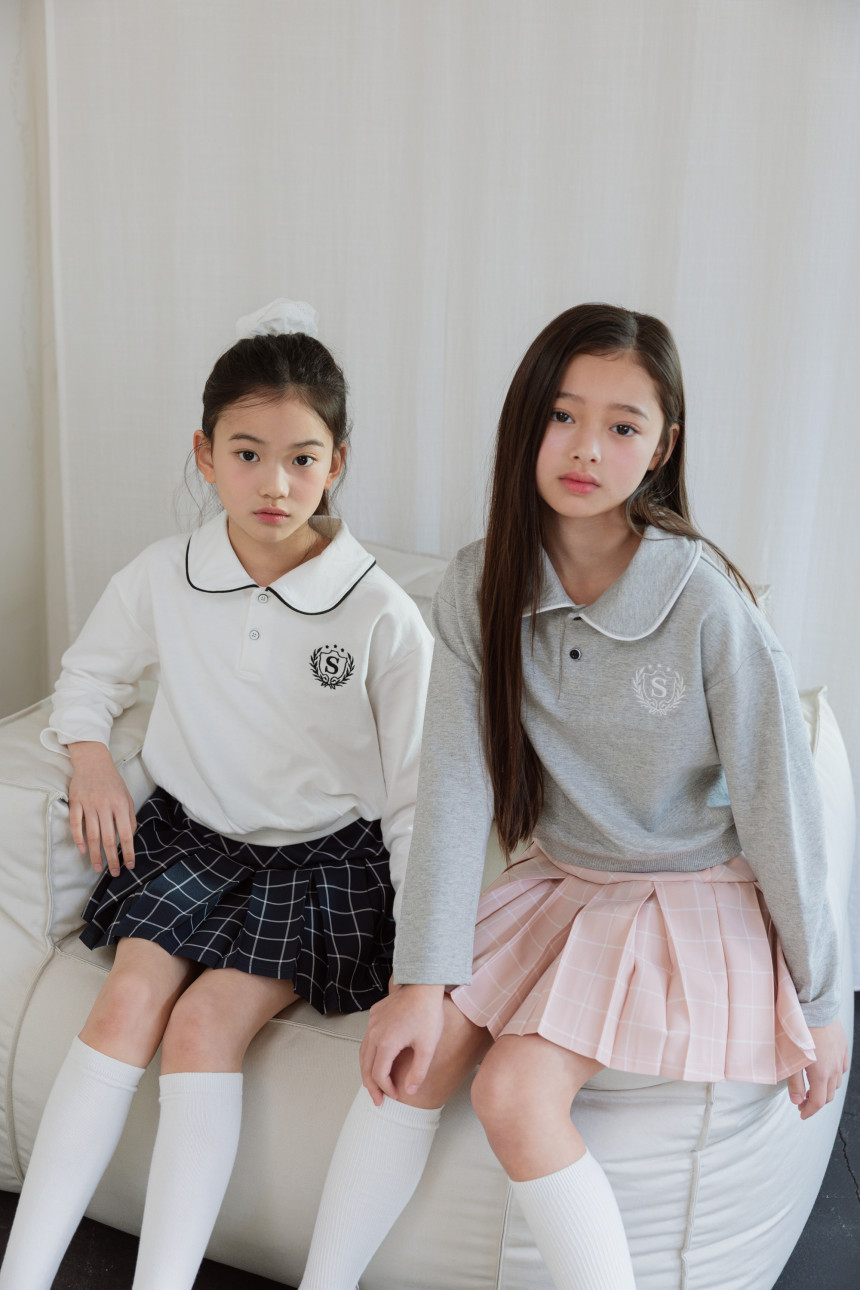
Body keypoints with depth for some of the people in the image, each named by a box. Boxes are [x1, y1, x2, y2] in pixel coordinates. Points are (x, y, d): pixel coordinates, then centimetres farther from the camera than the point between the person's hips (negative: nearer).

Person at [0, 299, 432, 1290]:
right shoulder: (163, 579, -6)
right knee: (127, 1003, -15)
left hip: (322, 855, -3)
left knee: (204, 1025, -20)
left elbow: (415, 795, -9)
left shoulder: (382, 616, -16)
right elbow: (89, 673, 15)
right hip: (191, 834, 3)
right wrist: (88, 755, -5)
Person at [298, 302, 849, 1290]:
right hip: (556, 878, 4)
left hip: (690, 900, -4)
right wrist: (422, 977, -17)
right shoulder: (480, 587, -9)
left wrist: (817, 1001, -6)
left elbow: (779, 801, -13)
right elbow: (455, 784, -12)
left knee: (516, 1092, -19)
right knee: (413, 1050, -12)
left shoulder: (705, 600, -21)